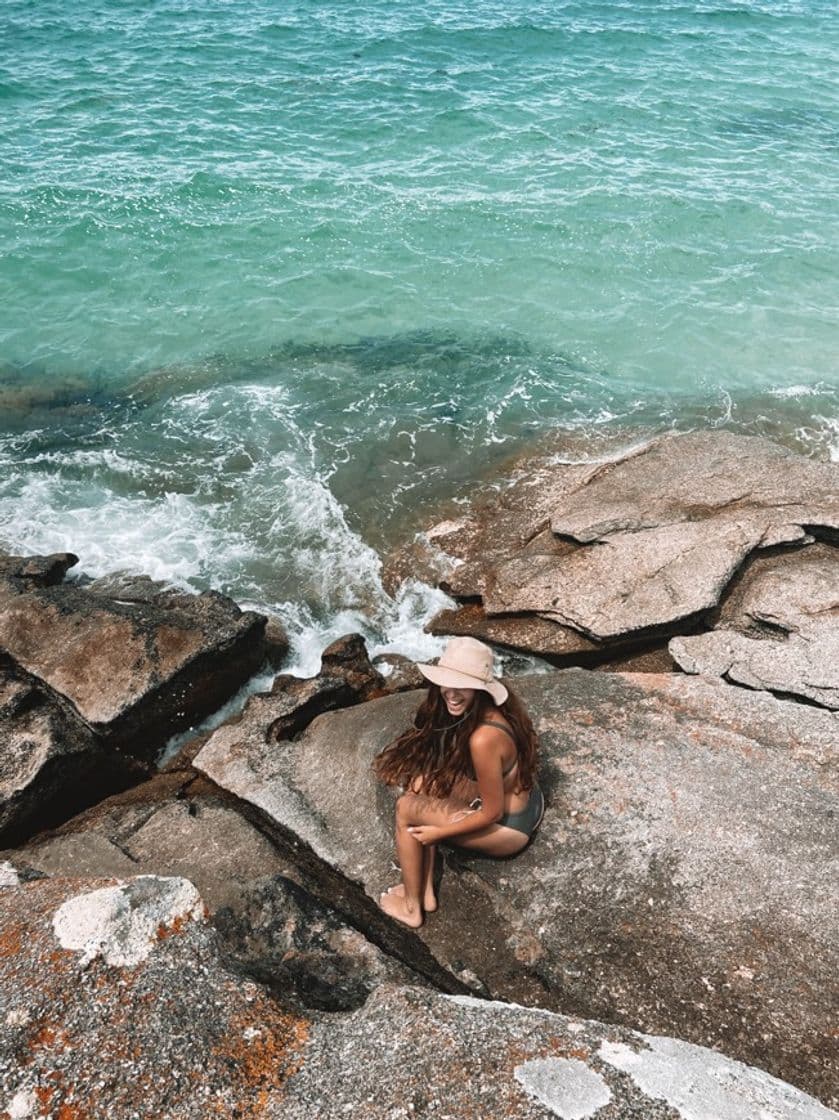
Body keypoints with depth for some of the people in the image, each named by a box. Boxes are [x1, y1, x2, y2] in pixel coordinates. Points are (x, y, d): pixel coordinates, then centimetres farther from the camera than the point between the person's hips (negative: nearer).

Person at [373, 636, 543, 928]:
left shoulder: (484, 738, -34)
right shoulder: (490, 706, -8)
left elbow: (492, 813, -23)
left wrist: (439, 832, -10)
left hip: (509, 826, -8)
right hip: (524, 798, 8)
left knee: (406, 809, -3)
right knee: (422, 783, 7)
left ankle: (412, 908, 13)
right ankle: (425, 892, 14)